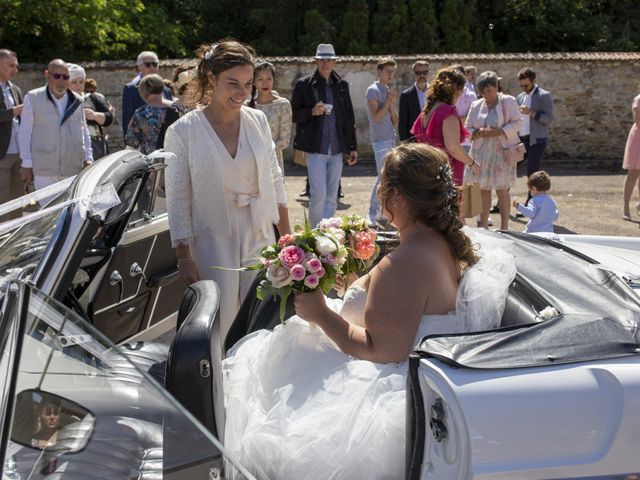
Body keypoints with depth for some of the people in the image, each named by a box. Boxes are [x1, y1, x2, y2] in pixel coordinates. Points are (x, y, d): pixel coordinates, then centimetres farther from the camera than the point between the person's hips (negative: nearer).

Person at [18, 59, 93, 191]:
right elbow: (24, 134, 4)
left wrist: (88, 158, 11)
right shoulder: (33, 98, 3)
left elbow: (84, 132, 19)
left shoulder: (77, 101, 12)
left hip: (74, 170, 3)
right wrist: (27, 164, 0)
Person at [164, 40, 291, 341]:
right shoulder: (183, 132, -10)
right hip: (213, 246, -4)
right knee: (220, 330, 4)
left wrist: (286, 236, 10)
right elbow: (177, 202, -6)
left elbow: (275, 181, 10)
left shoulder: (258, 121, 1)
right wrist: (184, 258, -8)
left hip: (260, 239, 4)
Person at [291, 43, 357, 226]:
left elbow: (350, 118, 14)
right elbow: (293, 114, 1)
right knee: (318, 193, -11)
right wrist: (312, 111, -18)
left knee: (332, 196, 8)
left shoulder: (342, 85, 11)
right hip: (315, 149, -4)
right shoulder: (304, 84, -1)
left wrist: (353, 147, 11)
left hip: (337, 149, 4)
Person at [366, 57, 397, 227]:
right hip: (380, 140, -8)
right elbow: (376, 117, -15)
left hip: (390, 139, 8)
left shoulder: (389, 91, 16)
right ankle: (374, 215, -5)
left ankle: (374, 214, 16)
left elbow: (395, 121, 12)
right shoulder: (373, 90, -6)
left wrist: (391, 102, -2)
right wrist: (388, 100, -14)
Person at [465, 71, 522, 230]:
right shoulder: (476, 105, 11)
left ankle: (504, 227, 3)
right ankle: (483, 226, 14)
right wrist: (479, 132, -10)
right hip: (481, 153, 4)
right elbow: (467, 129, 11)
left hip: (502, 152, -4)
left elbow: (517, 122, -5)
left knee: (502, 190, -4)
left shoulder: (508, 101, 1)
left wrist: (499, 132, -18)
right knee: (483, 189, 5)